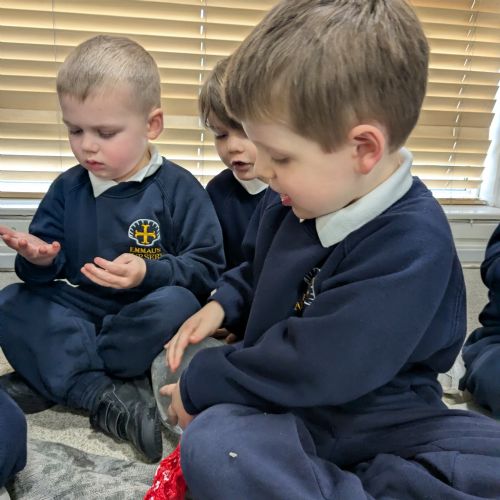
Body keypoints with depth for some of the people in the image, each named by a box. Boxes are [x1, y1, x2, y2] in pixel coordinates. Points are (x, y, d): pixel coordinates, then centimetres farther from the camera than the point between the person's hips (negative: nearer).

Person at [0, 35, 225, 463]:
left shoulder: (178, 188, -8)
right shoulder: (67, 188, 5)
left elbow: (207, 267, -11)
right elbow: (50, 273, 8)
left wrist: (149, 273, -28)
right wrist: (38, 261, -17)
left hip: (141, 323, -4)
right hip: (75, 315, 4)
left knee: (178, 304, -35)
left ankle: (47, 380, -18)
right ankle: (105, 397, -30)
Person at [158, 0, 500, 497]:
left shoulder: (411, 244, -24)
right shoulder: (293, 198, -1)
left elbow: (311, 367, -26)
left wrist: (199, 385, -14)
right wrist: (223, 302, 4)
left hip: (384, 423, -4)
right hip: (286, 414, 4)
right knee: (209, 445, -27)